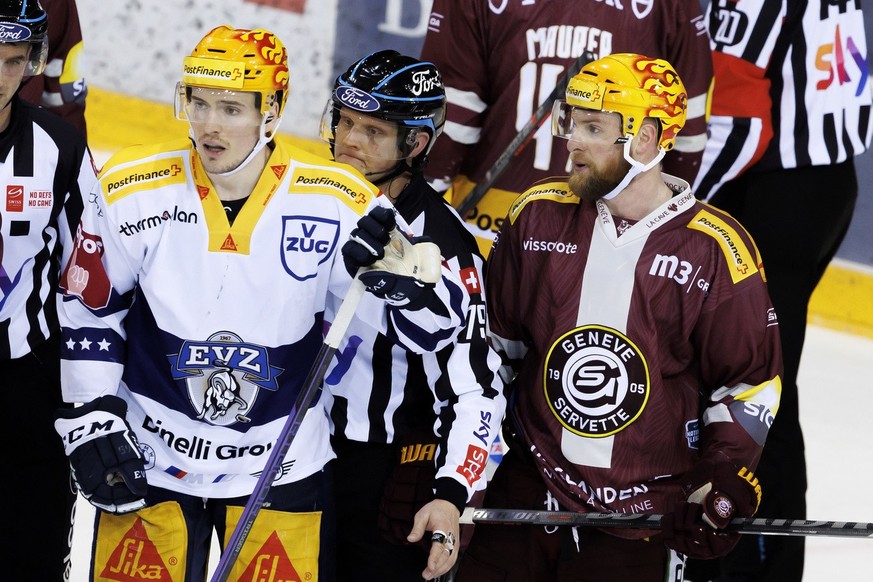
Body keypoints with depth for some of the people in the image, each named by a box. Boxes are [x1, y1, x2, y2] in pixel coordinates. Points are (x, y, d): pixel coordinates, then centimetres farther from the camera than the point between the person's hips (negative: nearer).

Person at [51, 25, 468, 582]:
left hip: (280, 469, 0)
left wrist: (399, 265, -32)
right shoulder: (133, 190, -11)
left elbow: (436, 322, -12)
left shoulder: (335, 201, -14)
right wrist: (92, 421, -1)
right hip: (148, 458, 0)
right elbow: (89, 309, 4)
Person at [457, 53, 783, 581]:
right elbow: (493, 335, 13)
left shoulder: (718, 250, -8)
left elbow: (750, 380, 0)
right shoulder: (539, 215, 1)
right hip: (527, 488, 3)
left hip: (643, 512, -3)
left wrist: (725, 483, -8)